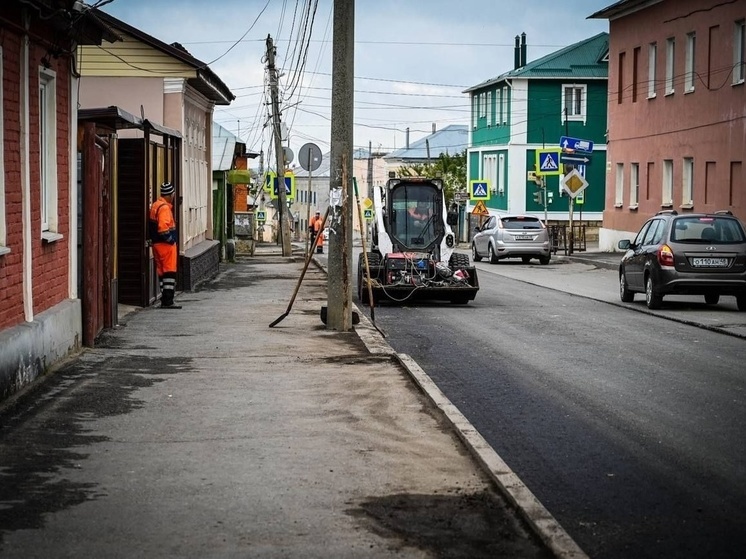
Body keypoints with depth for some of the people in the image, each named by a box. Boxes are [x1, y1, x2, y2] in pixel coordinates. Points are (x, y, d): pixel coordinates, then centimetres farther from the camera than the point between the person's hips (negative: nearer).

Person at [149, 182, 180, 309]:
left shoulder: (155, 206, 15)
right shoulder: (164, 208, -17)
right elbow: (163, 228, -26)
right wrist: (171, 239, -12)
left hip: (156, 244, 10)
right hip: (166, 245, -10)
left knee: (162, 272, 12)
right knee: (170, 272, -7)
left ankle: (164, 300, 15)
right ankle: (168, 301, -9)